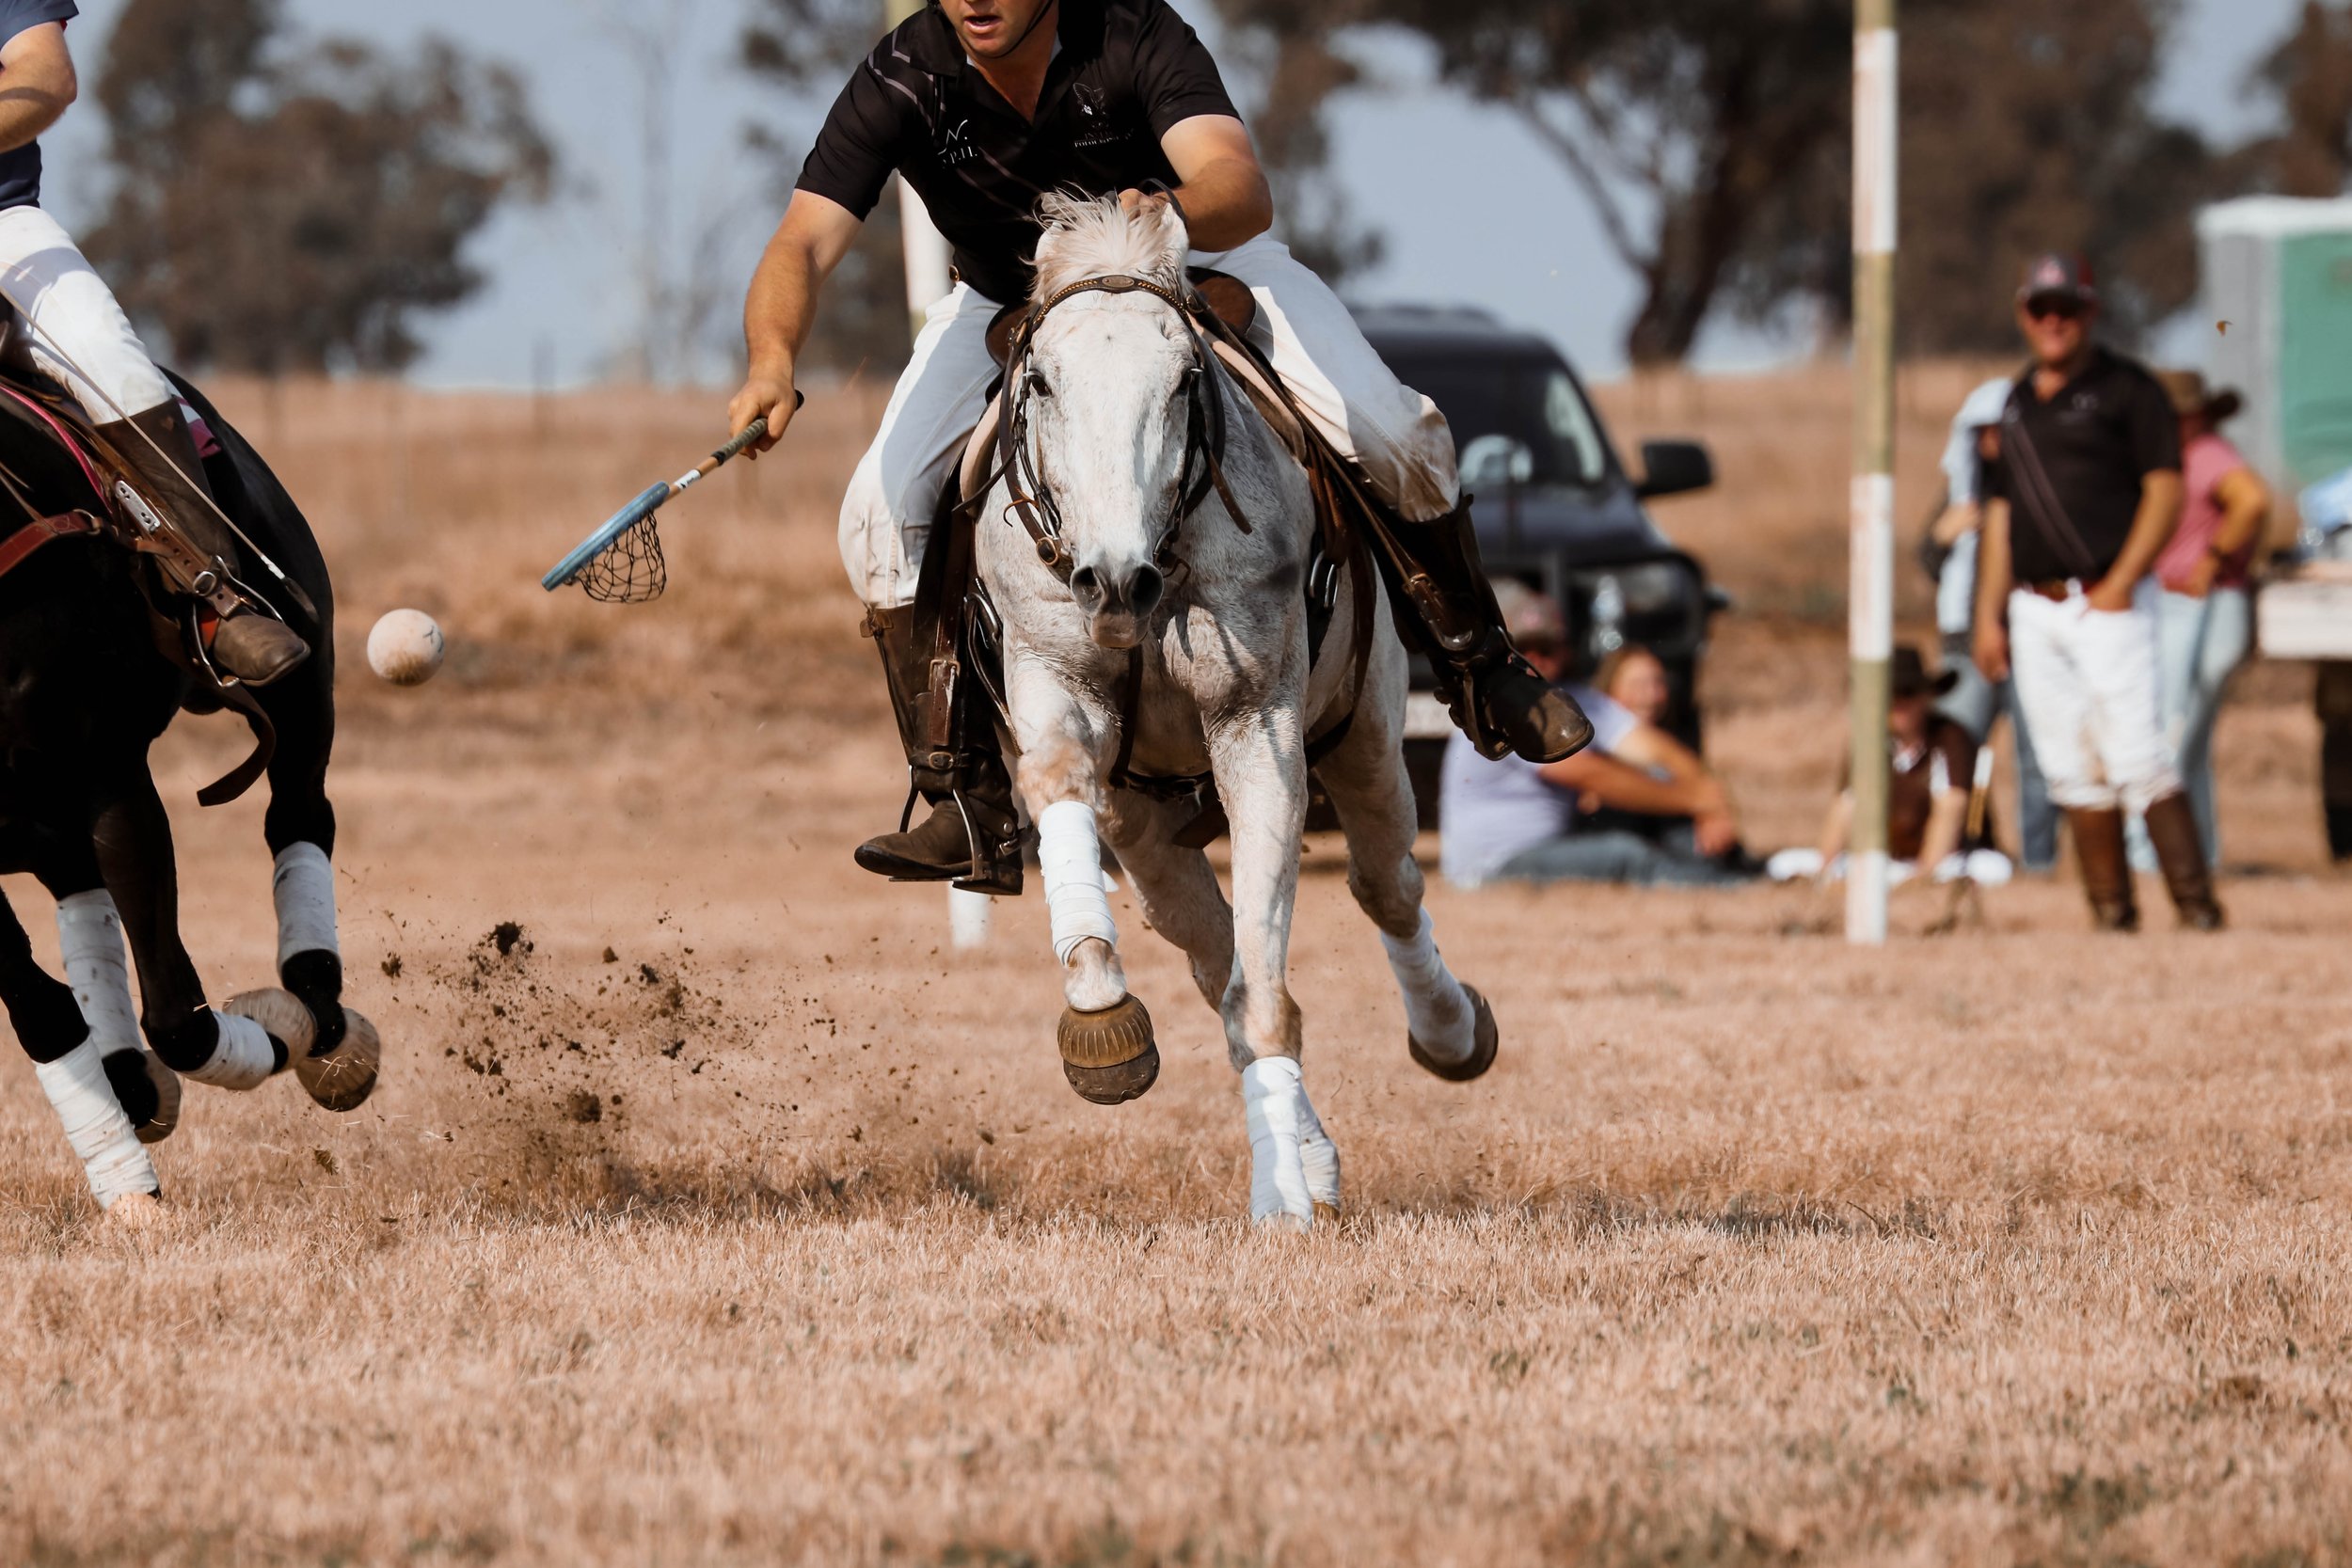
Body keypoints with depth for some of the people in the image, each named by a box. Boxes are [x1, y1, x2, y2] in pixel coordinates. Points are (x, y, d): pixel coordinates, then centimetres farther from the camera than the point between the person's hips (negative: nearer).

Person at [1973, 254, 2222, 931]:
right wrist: (1988, 615, 14)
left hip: (2108, 602, -6)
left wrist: (2121, 582, -17)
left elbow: (2166, 490, -8)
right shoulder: (2018, 404, 17)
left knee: (2137, 761, -15)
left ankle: (2197, 907, -15)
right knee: (2074, 773, 4)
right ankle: (2112, 914, 7)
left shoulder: (2126, 388, -2)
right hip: (2035, 612, 6)